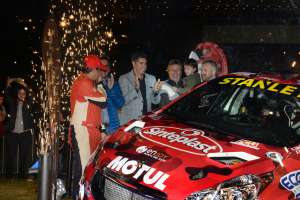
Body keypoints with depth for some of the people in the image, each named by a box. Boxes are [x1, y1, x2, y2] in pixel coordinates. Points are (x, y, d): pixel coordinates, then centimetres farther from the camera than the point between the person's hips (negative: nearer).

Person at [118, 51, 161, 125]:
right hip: (129, 122, -3)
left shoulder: (151, 78, 11)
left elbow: (155, 101, 11)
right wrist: (136, 88, -25)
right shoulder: (124, 79, -2)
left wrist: (155, 91, -9)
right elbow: (122, 101, -12)